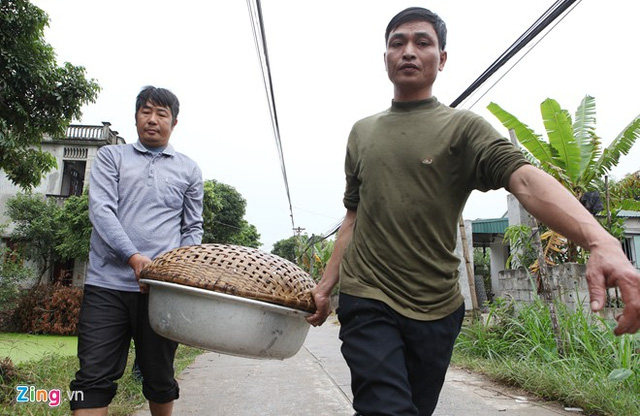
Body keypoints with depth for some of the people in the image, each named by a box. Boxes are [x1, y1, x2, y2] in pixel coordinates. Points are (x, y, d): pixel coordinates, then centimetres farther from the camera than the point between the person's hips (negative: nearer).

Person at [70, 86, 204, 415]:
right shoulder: (110, 156, 11)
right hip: (107, 283, 0)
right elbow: (100, 209, -4)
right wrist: (133, 257, -18)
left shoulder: (189, 170, 13)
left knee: (159, 378, 10)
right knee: (94, 378, 0)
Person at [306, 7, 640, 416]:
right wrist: (325, 285, 11)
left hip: (437, 309, 0)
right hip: (367, 301, 1)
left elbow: (526, 180, -18)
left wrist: (601, 242, -35)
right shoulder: (362, 132, 10)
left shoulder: (464, 127, -1)